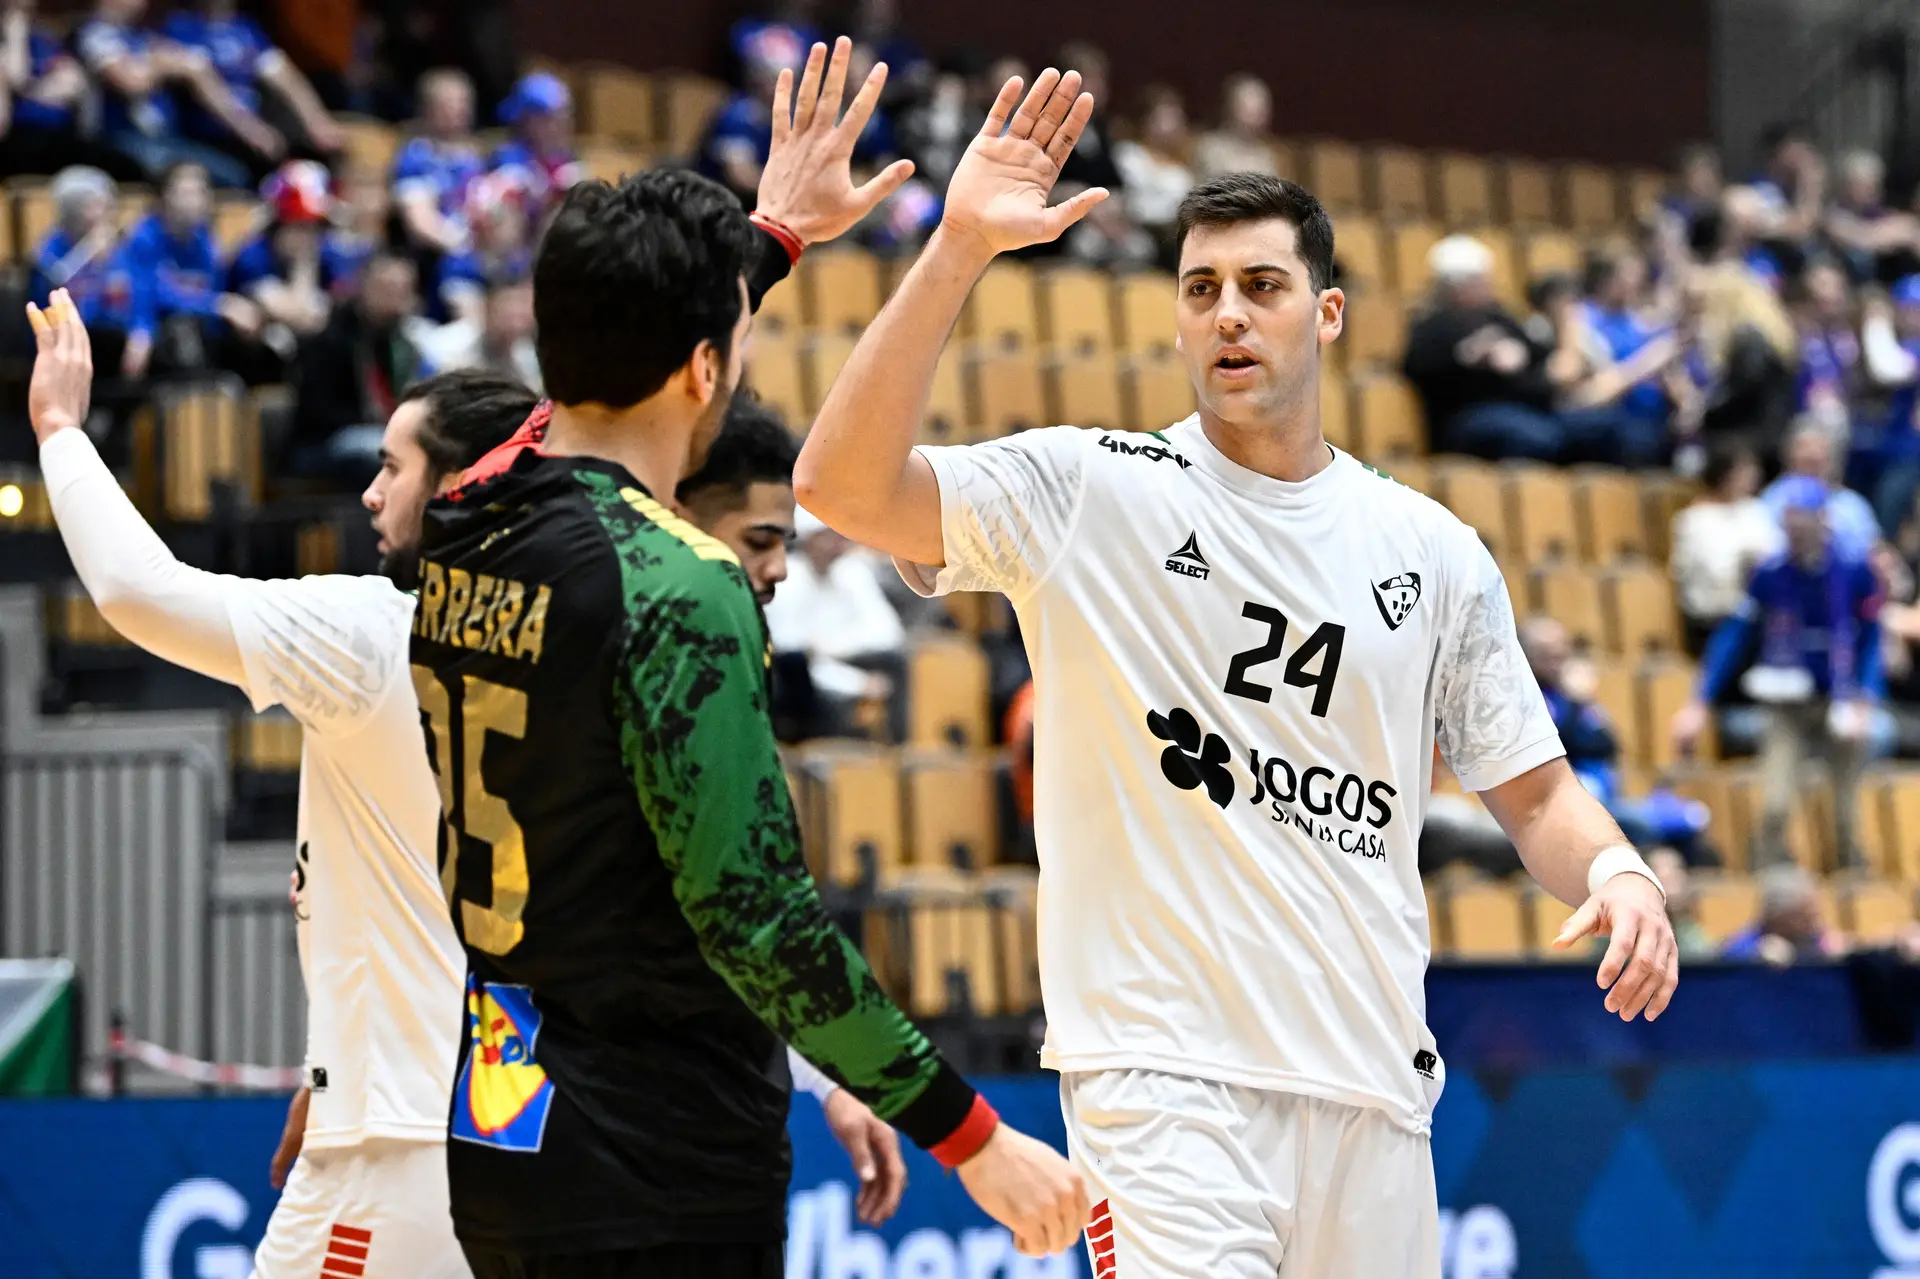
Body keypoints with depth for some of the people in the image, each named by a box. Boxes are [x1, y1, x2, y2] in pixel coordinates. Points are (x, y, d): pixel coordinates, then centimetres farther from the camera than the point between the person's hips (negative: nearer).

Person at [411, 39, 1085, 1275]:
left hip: (499, 1142, 9)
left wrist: (771, 234, 41)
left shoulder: (465, 529, 6)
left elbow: (623, 364, 30)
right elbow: (756, 916, -21)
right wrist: (972, 1135, -16)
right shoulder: (673, 587, -19)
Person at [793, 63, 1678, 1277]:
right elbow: (845, 485, -13)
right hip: (1166, 1074, -4)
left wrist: (1614, 870, -6)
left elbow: (1533, 786, 17)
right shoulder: (1088, 492, 1)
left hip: (1372, 1088, 4)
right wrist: (959, 248, -20)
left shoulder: (1434, 552, 11)